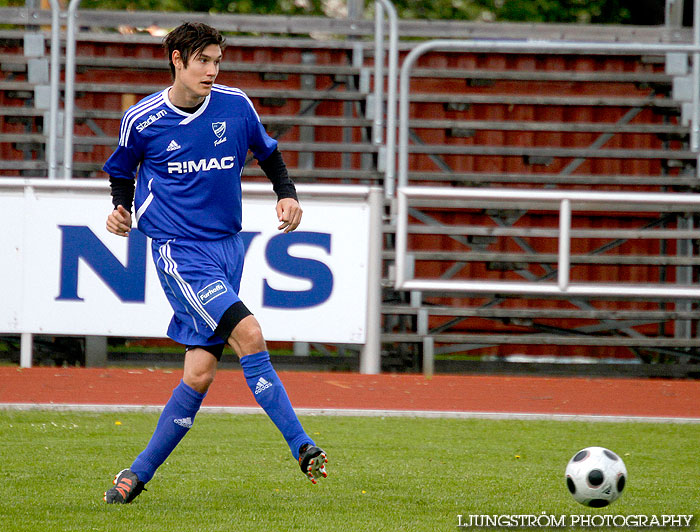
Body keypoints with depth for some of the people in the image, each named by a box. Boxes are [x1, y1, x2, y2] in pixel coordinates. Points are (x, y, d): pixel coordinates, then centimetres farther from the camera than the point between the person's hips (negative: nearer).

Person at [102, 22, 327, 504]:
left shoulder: (235, 105, 3)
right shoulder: (142, 119, -2)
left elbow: (268, 153, 19)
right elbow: (122, 170, 17)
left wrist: (287, 194, 4)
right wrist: (122, 208, -1)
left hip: (227, 247, 4)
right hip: (179, 250, -4)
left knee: (200, 373, -1)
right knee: (248, 334, -24)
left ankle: (140, 472, 13)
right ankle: (301, 445, -21)